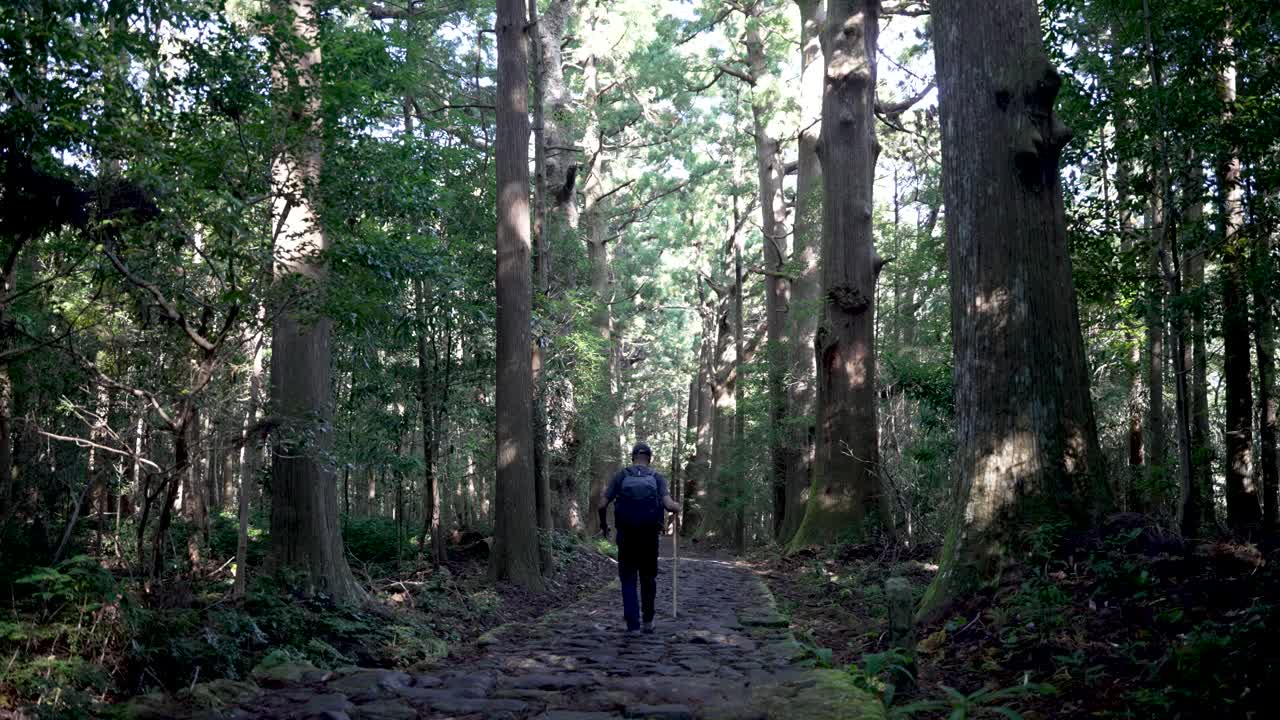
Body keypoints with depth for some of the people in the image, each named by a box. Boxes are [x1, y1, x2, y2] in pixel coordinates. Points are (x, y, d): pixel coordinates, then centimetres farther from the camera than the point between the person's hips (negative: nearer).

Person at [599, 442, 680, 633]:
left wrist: (604, 525, 13)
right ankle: (647, 621, 25)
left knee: (628, 579, 8)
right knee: (648, 578, 18)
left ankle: (632, 623, 0)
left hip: (626, 535, -1)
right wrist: (677, 506, 10)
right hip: (650, 536, 1)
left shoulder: (621, 475, 0)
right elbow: (669, 505, -13)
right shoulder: (657, 477, 0)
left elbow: (603, 505, -5)